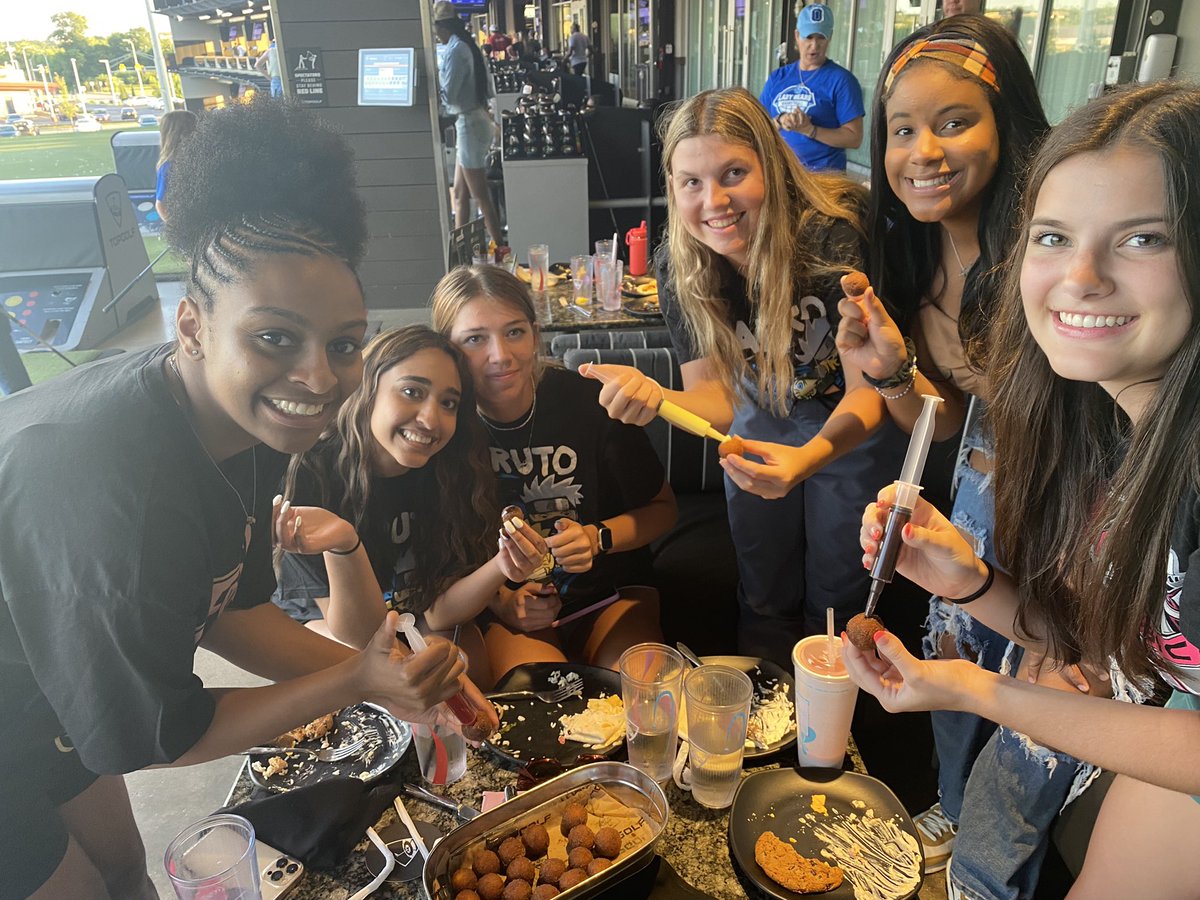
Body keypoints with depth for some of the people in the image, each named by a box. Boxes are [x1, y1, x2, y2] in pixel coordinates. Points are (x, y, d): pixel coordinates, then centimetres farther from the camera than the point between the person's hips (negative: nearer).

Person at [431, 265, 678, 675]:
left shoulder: (587, 401, -13)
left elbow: (663, 507, 1)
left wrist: (598, 538, -16)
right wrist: (499, 599, -12)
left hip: (610, 593, 1)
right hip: (504, 607, -1)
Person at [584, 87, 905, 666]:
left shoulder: (835, 233, -34)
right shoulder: (680, 267, -22)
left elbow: (868, 390, -30)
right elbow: (715, 395, -19)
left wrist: (808, 459, -52)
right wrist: (655, 397, -44)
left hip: (852, 426, -3)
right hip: (764, 421, 3)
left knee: (837, 595, 12)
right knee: (763, 595, 18)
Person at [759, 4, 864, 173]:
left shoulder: (841, 79, -4)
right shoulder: (778, 77, 10)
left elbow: (854, 138, -9)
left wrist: (809, 130, -18)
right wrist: (779, 121, -13)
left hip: (823, 173, -4)